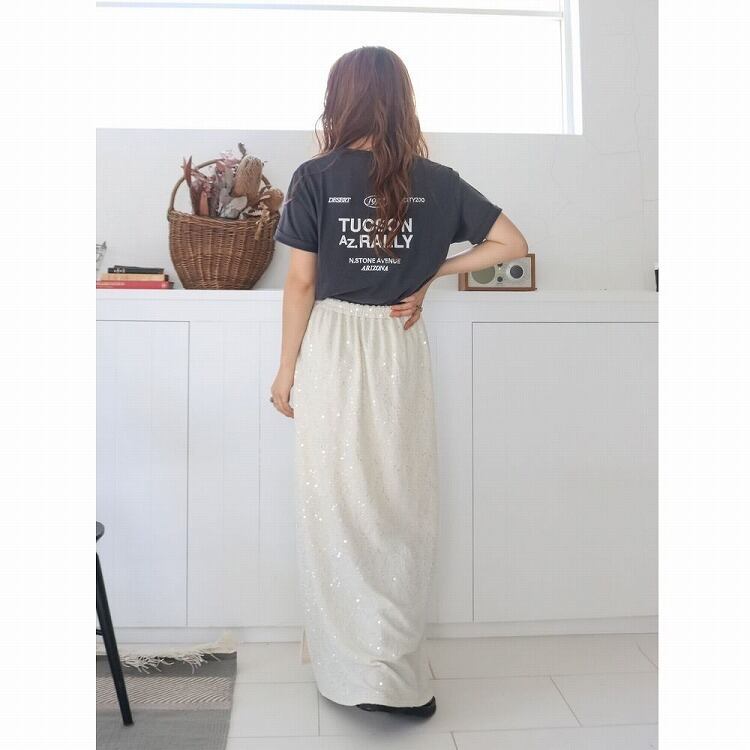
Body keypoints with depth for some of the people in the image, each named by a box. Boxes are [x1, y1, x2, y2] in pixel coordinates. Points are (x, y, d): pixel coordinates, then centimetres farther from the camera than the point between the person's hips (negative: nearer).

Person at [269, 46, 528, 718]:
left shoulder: (315, 177, -7)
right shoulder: (436, 180, 0)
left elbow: (301, 283, -7)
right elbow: (512, 244, 2)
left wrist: (287, 368, 2)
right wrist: (430, 273, 5)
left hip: (332, 349, -2)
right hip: (402, 352, 3)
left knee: (337, 505, 8)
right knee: (401, 504, 12)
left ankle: (351, 661, 20)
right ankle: (398, 663, 27)